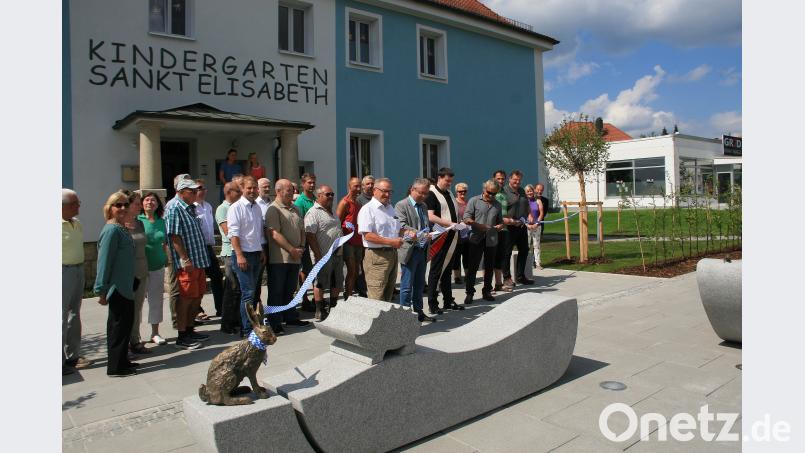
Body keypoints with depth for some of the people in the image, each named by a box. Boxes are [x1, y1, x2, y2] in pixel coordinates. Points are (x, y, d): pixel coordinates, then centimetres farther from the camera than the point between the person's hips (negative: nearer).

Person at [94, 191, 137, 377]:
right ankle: (116, 367, 9)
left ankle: (122, 361, 28)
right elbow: (104, 261, -19)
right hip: (117, 287, -9)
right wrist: (102, 290, -19)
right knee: (119, 325, -1)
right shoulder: (112, 230, -16)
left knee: (126, 322, 16)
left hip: (125, 286, 9)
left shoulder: (122, 229, 12)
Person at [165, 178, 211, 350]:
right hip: (187, 263, -9)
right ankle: (182, 337, 4)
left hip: (199, 260, 9)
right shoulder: (175, 209, -10)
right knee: (186, 298, -4)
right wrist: (185, 259, -22)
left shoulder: (191, 209, 17)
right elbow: (174, 236, -17)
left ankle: (189, 330, 25)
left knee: (197, 297, 13)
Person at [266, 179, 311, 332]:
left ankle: (290, 317, 29)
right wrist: (292, 250, -16)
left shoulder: (295, 209, 15)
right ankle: (275, 322, 8)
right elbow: (274, 234, -17)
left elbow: (302, 230, 19)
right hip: (279, 258, -7)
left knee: (290, 290, 18)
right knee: (276, 291, 1)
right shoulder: (273, 209, -9)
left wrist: (301, 248, 3)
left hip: (295, 258, 7)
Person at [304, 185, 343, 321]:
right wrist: (318, 255, -21)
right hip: (324, 255, -9)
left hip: (338, 254, 9)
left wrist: (341, 251, 18)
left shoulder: (331, 212, 18)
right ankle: (320, 312, 8)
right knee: (321, 284, 0)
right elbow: (310, 235, -18)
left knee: (337, 283, 14)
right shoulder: (313, 213, -11)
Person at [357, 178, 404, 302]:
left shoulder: (390, 208, 17)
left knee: (388, 294, 16)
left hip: (392, 254, 8)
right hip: (377, 256, -8)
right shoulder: (367, 209, -10)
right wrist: (391, 242, -21)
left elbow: (398, 229, 27)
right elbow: (367, 236, -19)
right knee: (377, 297, -7)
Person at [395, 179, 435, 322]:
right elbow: (402, 226, -21)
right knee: (407, 286, -3)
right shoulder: (401, 205, -8)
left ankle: (419, 312, 25)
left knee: (419, 285, 15)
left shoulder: (424, 206, 17)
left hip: (423, 251, 8)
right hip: (409, 251, -7)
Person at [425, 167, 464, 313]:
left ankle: (448, 301, 22)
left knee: (447, 270, 14)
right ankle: (432, 303, 4)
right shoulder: (431, 194, -8)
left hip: (451, 237, 8)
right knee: (436, 271, -2)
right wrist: (450, 223, -22)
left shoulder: (449, 193, 17)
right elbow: (430, 216, -18)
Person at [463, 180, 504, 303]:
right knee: (472, 267, -1)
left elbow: (500, 221, 22)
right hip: (476, 239, -4)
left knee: (489, 267, 11)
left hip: (492, 241, 4)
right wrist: (478, 225, -20)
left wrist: (500, 226, -2)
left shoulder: (498, 205, 14)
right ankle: (469, 293, 7)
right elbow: (466, 218, -6)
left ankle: (487, 291, 23)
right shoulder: (474, 201, 0)